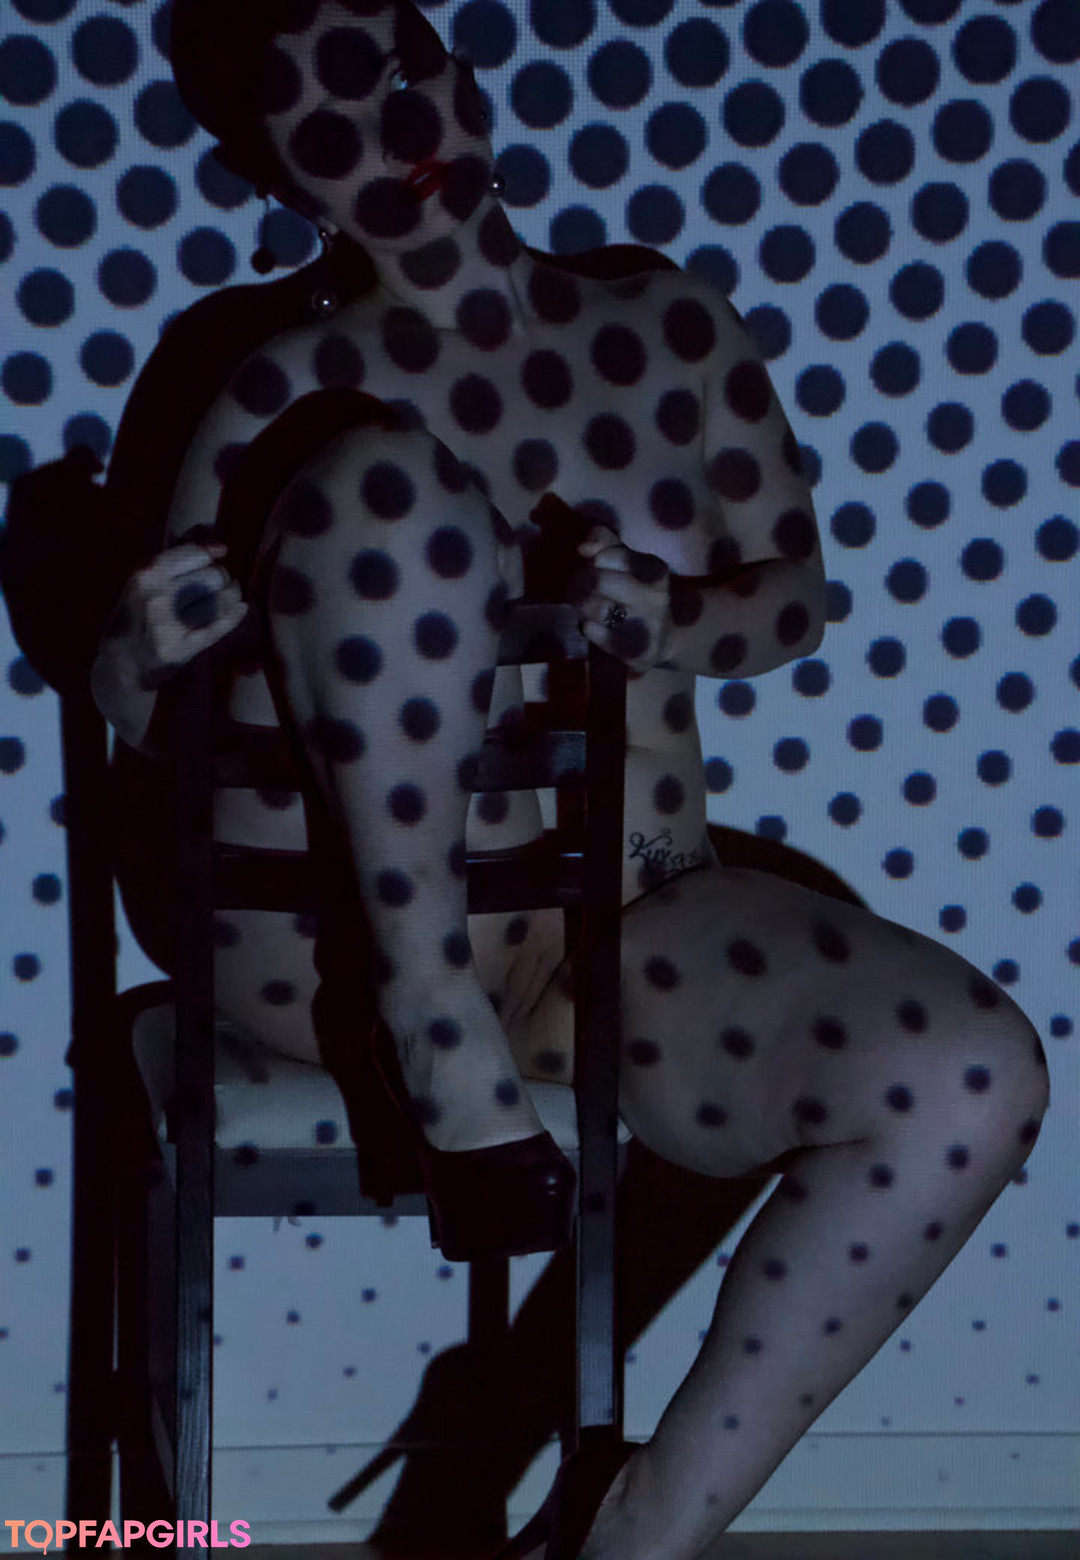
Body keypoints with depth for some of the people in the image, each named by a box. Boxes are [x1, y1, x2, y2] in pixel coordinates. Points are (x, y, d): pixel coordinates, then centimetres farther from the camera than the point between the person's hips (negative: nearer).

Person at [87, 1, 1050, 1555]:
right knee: (392, 481, -25)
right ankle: (441, 1048, -24)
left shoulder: (671, 332, 4)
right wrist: (162, 643, -25)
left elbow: (796, 598, 9)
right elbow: (138, 713, -1)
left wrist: (665, 622, -14)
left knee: (977, 1075, -24)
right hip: (353, 931, -2)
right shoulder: (295, 389, -2)